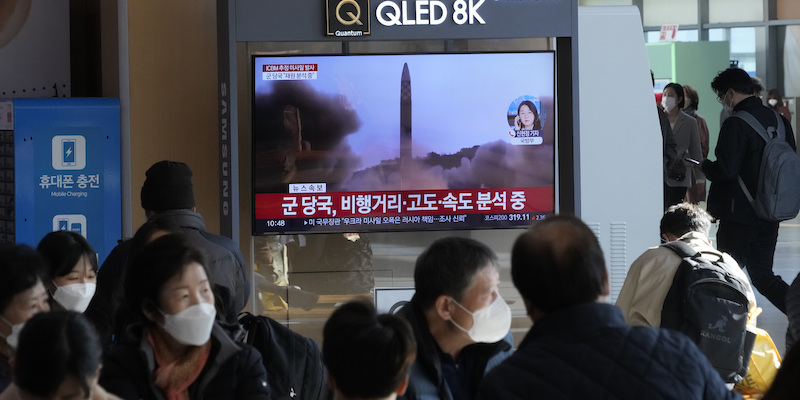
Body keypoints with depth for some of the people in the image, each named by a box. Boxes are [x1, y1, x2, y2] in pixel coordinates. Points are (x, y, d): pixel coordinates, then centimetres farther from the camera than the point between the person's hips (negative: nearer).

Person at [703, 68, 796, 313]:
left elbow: (725, 171, -22)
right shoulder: (779, 121, 6)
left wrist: (704, 166, -3)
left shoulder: (735, 124, -17)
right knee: (763, 276, 14)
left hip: (739, 215, -7)